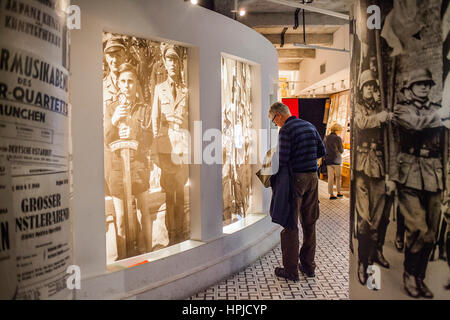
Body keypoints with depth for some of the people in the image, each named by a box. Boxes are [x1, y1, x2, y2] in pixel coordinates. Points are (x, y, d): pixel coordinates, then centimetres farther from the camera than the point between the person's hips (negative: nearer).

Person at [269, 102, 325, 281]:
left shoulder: (286, 131, -12)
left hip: (295, 178, -7)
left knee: (290, 224, 1)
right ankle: (308, 266, 24)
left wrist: (277, 184, -3)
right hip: (312, 177, 7)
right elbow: (321, 151, 14)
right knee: (309, 223, 14)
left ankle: (291, 270, 8)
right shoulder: (310, 126, 11)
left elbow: (283, 161, -15)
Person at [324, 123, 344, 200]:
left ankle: (331, 194, 3)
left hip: (328, 160, 4)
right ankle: (339, 192, 19)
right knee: (338, 177, 11)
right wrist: (341, 144, 15)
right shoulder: (338, 138, -7)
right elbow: (341, 151, 0)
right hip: (336, 160, -4)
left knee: (330, 177, 3)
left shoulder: (326, 138, 7)